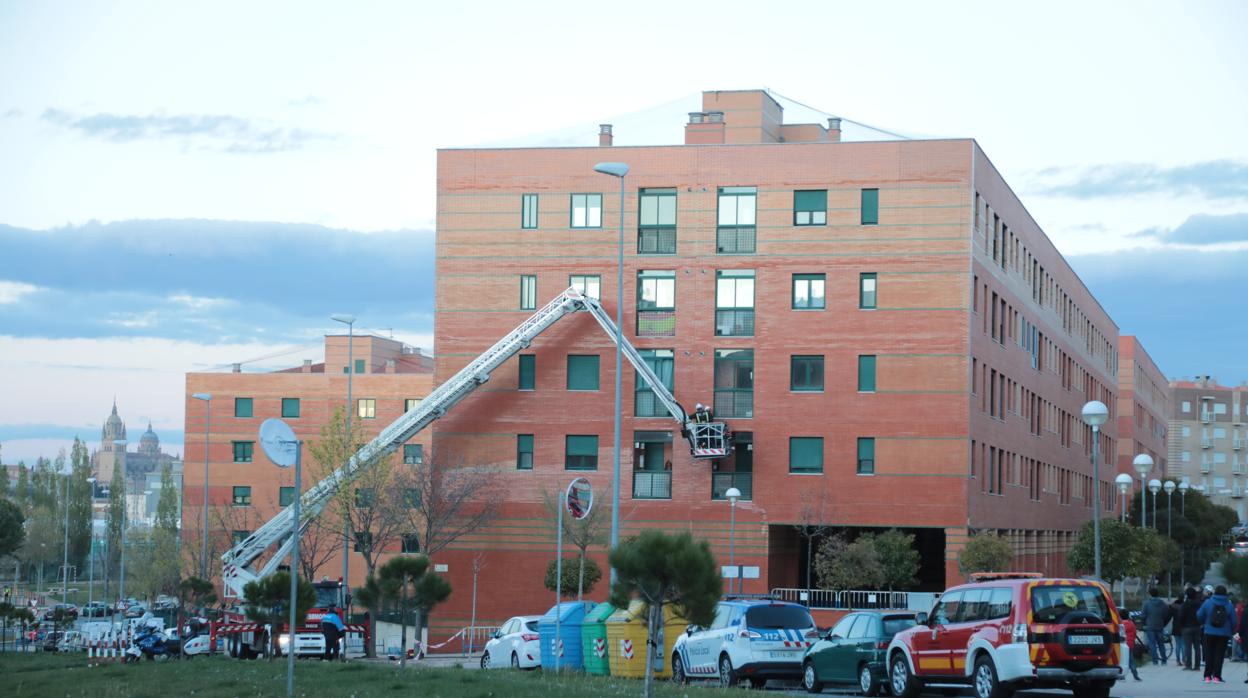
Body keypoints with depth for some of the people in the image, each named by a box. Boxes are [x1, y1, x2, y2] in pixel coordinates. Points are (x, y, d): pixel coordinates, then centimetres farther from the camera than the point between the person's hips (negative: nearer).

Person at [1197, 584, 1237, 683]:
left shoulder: (1208, 602, -6)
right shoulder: (1229, 605, -5)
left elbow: (1199, 615, 0)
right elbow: (1234, 621, -3)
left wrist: (1203, 623, 21)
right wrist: (1231, 631, 14)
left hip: (1209, 633, 0)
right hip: (1224, 634, 0)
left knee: (1209, 654, 10)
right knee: (1219, 655, 4)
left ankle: (1207, 676, 8)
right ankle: (1216, 676, -2)